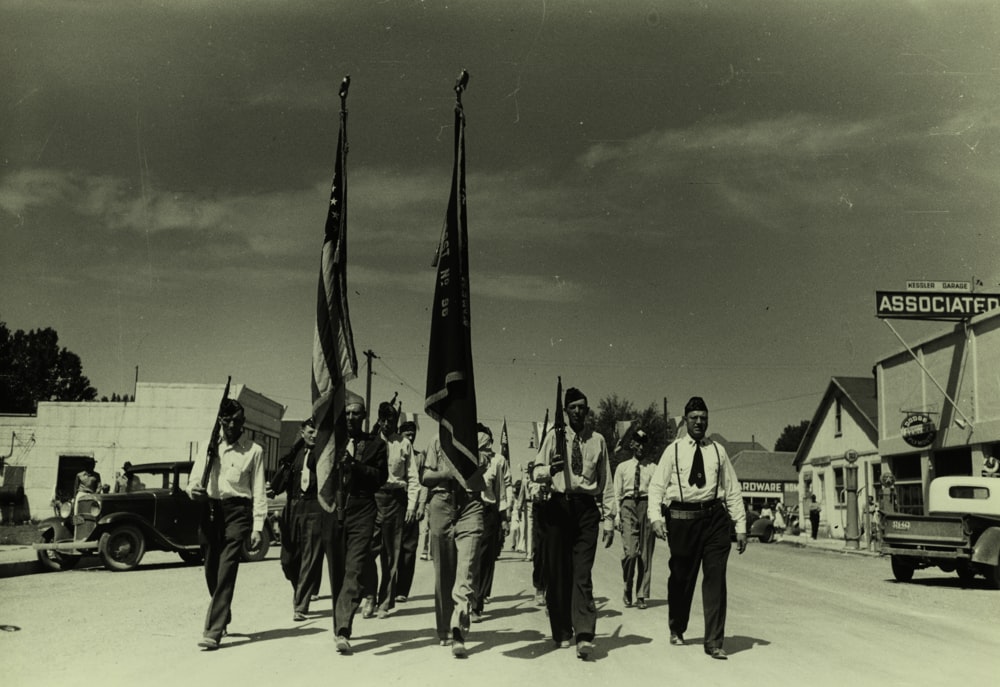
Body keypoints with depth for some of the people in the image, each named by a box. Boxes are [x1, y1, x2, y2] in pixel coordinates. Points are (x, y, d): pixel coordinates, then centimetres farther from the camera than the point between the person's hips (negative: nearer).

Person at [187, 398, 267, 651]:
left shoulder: (254, 450, 3)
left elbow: (258, 491, 0)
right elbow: (193, 481, 11)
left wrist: (257, 527, -5)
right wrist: (193, 489, -14)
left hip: (237, 511, -4)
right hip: (209, 509, 4)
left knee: (226, 570, -11)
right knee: (211, 571, 12)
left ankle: (213, 631, -10)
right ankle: (223, 616, 35)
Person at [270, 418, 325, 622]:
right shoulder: (294, 453, 11)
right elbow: (278, 486, 6)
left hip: (315, 510, -4)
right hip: (293, 508, 4)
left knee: (310, 559, -4)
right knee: (288, 559, 9)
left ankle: (300, 606, 3)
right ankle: (300, 592, 36)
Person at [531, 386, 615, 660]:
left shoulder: (598, 440, 8)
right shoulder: (555, 436, 5)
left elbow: (606, 481, 10)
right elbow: (536, 473, 0)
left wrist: (609, 518, 7)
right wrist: (550, 469, -22)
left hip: (587, 508, 0)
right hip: (558, 506, 0)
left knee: (582, 573, -8)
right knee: (557, 572, 5)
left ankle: (584, 635, -12)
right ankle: (562, 632, 18)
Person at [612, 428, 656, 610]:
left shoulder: (653, 468, 8)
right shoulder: (622, 467, 11)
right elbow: (617, 493, 10)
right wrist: (617, 514, 2)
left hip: (647, 506, 0)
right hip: (628, 507, 0)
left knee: (645, 554, 3)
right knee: (630, 552, -11)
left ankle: (641, 596, 13)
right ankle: (627, 590, 10)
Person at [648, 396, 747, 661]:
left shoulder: (717, 451, 9)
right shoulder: (673, 450, 4)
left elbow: (732, 490, 10)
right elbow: (656, 486, 0)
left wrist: (740, 526, 6)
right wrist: (656, 516, -15)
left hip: (715, 517, 1)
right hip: (682, 517, -1)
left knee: (716, 578, -2)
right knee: (681, 577, 11)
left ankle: (714, 642, 7)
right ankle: (676, 629, 34)